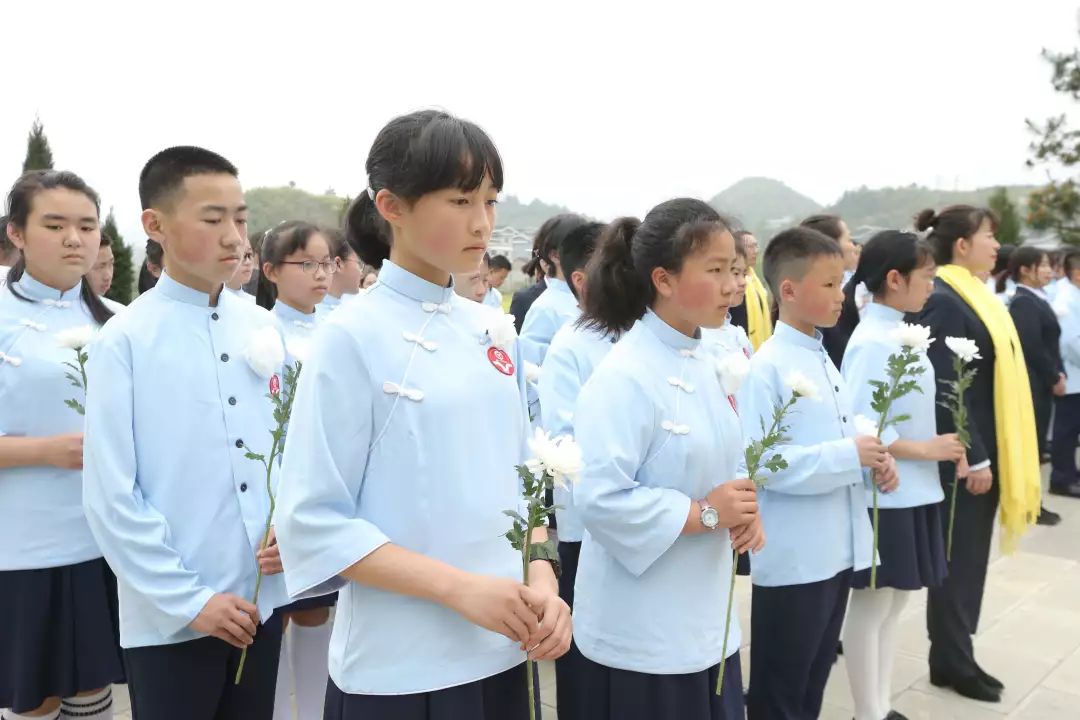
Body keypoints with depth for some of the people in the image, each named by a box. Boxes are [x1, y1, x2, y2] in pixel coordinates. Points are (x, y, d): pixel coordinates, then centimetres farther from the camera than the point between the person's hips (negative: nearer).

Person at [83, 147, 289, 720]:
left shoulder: (262, 328, 3)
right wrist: (190, 600, -11)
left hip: (261, 601, 4)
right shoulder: (125, 341, -10)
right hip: (169, 618, -4)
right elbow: (110, 496, -11)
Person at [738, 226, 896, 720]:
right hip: (792, 559, -8)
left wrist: (873, 459, -2)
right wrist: (849, 455, -23)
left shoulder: (824, 360, 10)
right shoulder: (767, 366, -17)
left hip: (835, 551, 8)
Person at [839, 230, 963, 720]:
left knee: (896, 600, 17)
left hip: (912, 491, 9)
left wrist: (944, 448, 3)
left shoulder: (900, 333, 9)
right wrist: (925, 450, -17)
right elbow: (859, 425, -24)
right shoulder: (872, 341, -17)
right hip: (884, 494, -9)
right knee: (871, 605, 4)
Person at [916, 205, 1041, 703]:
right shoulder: (943, 301, -17)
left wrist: (990, 454, 15)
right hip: (963, 457, -9)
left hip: (986, 450, 9)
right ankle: (950, 662, 18)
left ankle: (954, 655, 27)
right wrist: (974, 458, -20)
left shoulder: (972, 295, 13)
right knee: (957, 560, 3)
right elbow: (944, 389, -21)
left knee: (969, 559, 15)